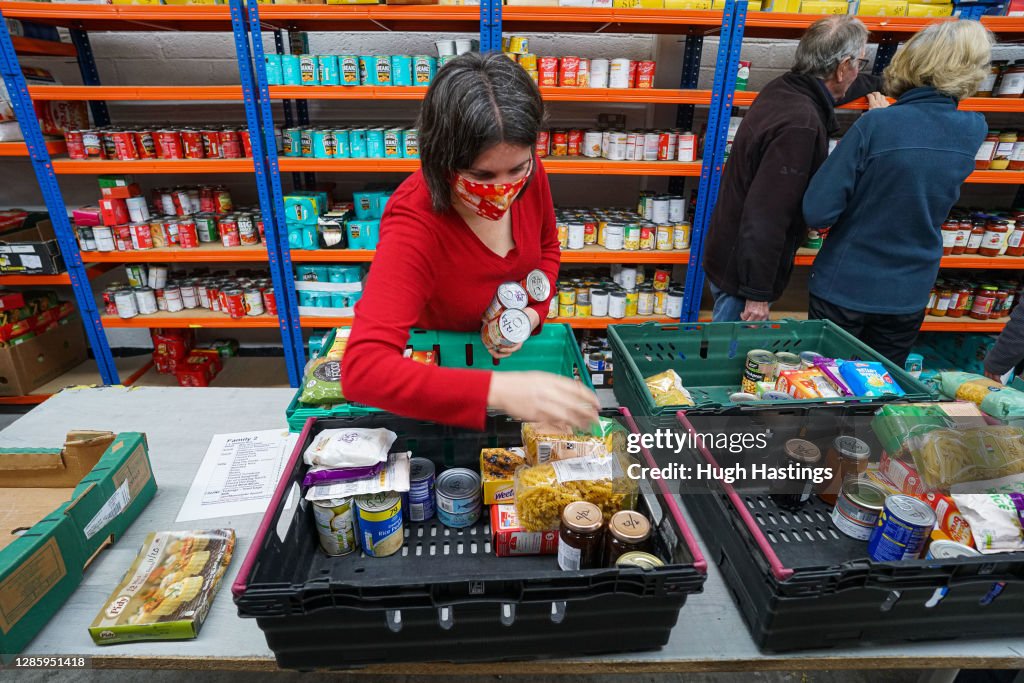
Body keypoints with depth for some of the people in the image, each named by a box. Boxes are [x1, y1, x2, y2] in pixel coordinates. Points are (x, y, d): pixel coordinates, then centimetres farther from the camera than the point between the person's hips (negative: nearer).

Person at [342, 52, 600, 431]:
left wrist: (534, 311, -17)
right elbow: (362, 370, -48)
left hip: (510, 352, 4)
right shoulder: (414, 224, -38)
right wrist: (498, 389, -57)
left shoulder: (530, 175, -21)